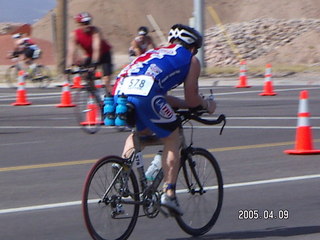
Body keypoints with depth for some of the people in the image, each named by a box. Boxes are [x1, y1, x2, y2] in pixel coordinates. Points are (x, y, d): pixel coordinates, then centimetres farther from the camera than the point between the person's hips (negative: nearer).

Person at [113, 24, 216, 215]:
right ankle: (169, 193, 2)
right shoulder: (191, 60, 22)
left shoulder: (156, 53, 39)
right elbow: (192, 100, 19)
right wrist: (207, 104, 41)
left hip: (120, 91, 6)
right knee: (172, 139, 11)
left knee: (138, 132, 33)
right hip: (146, 93, -6)